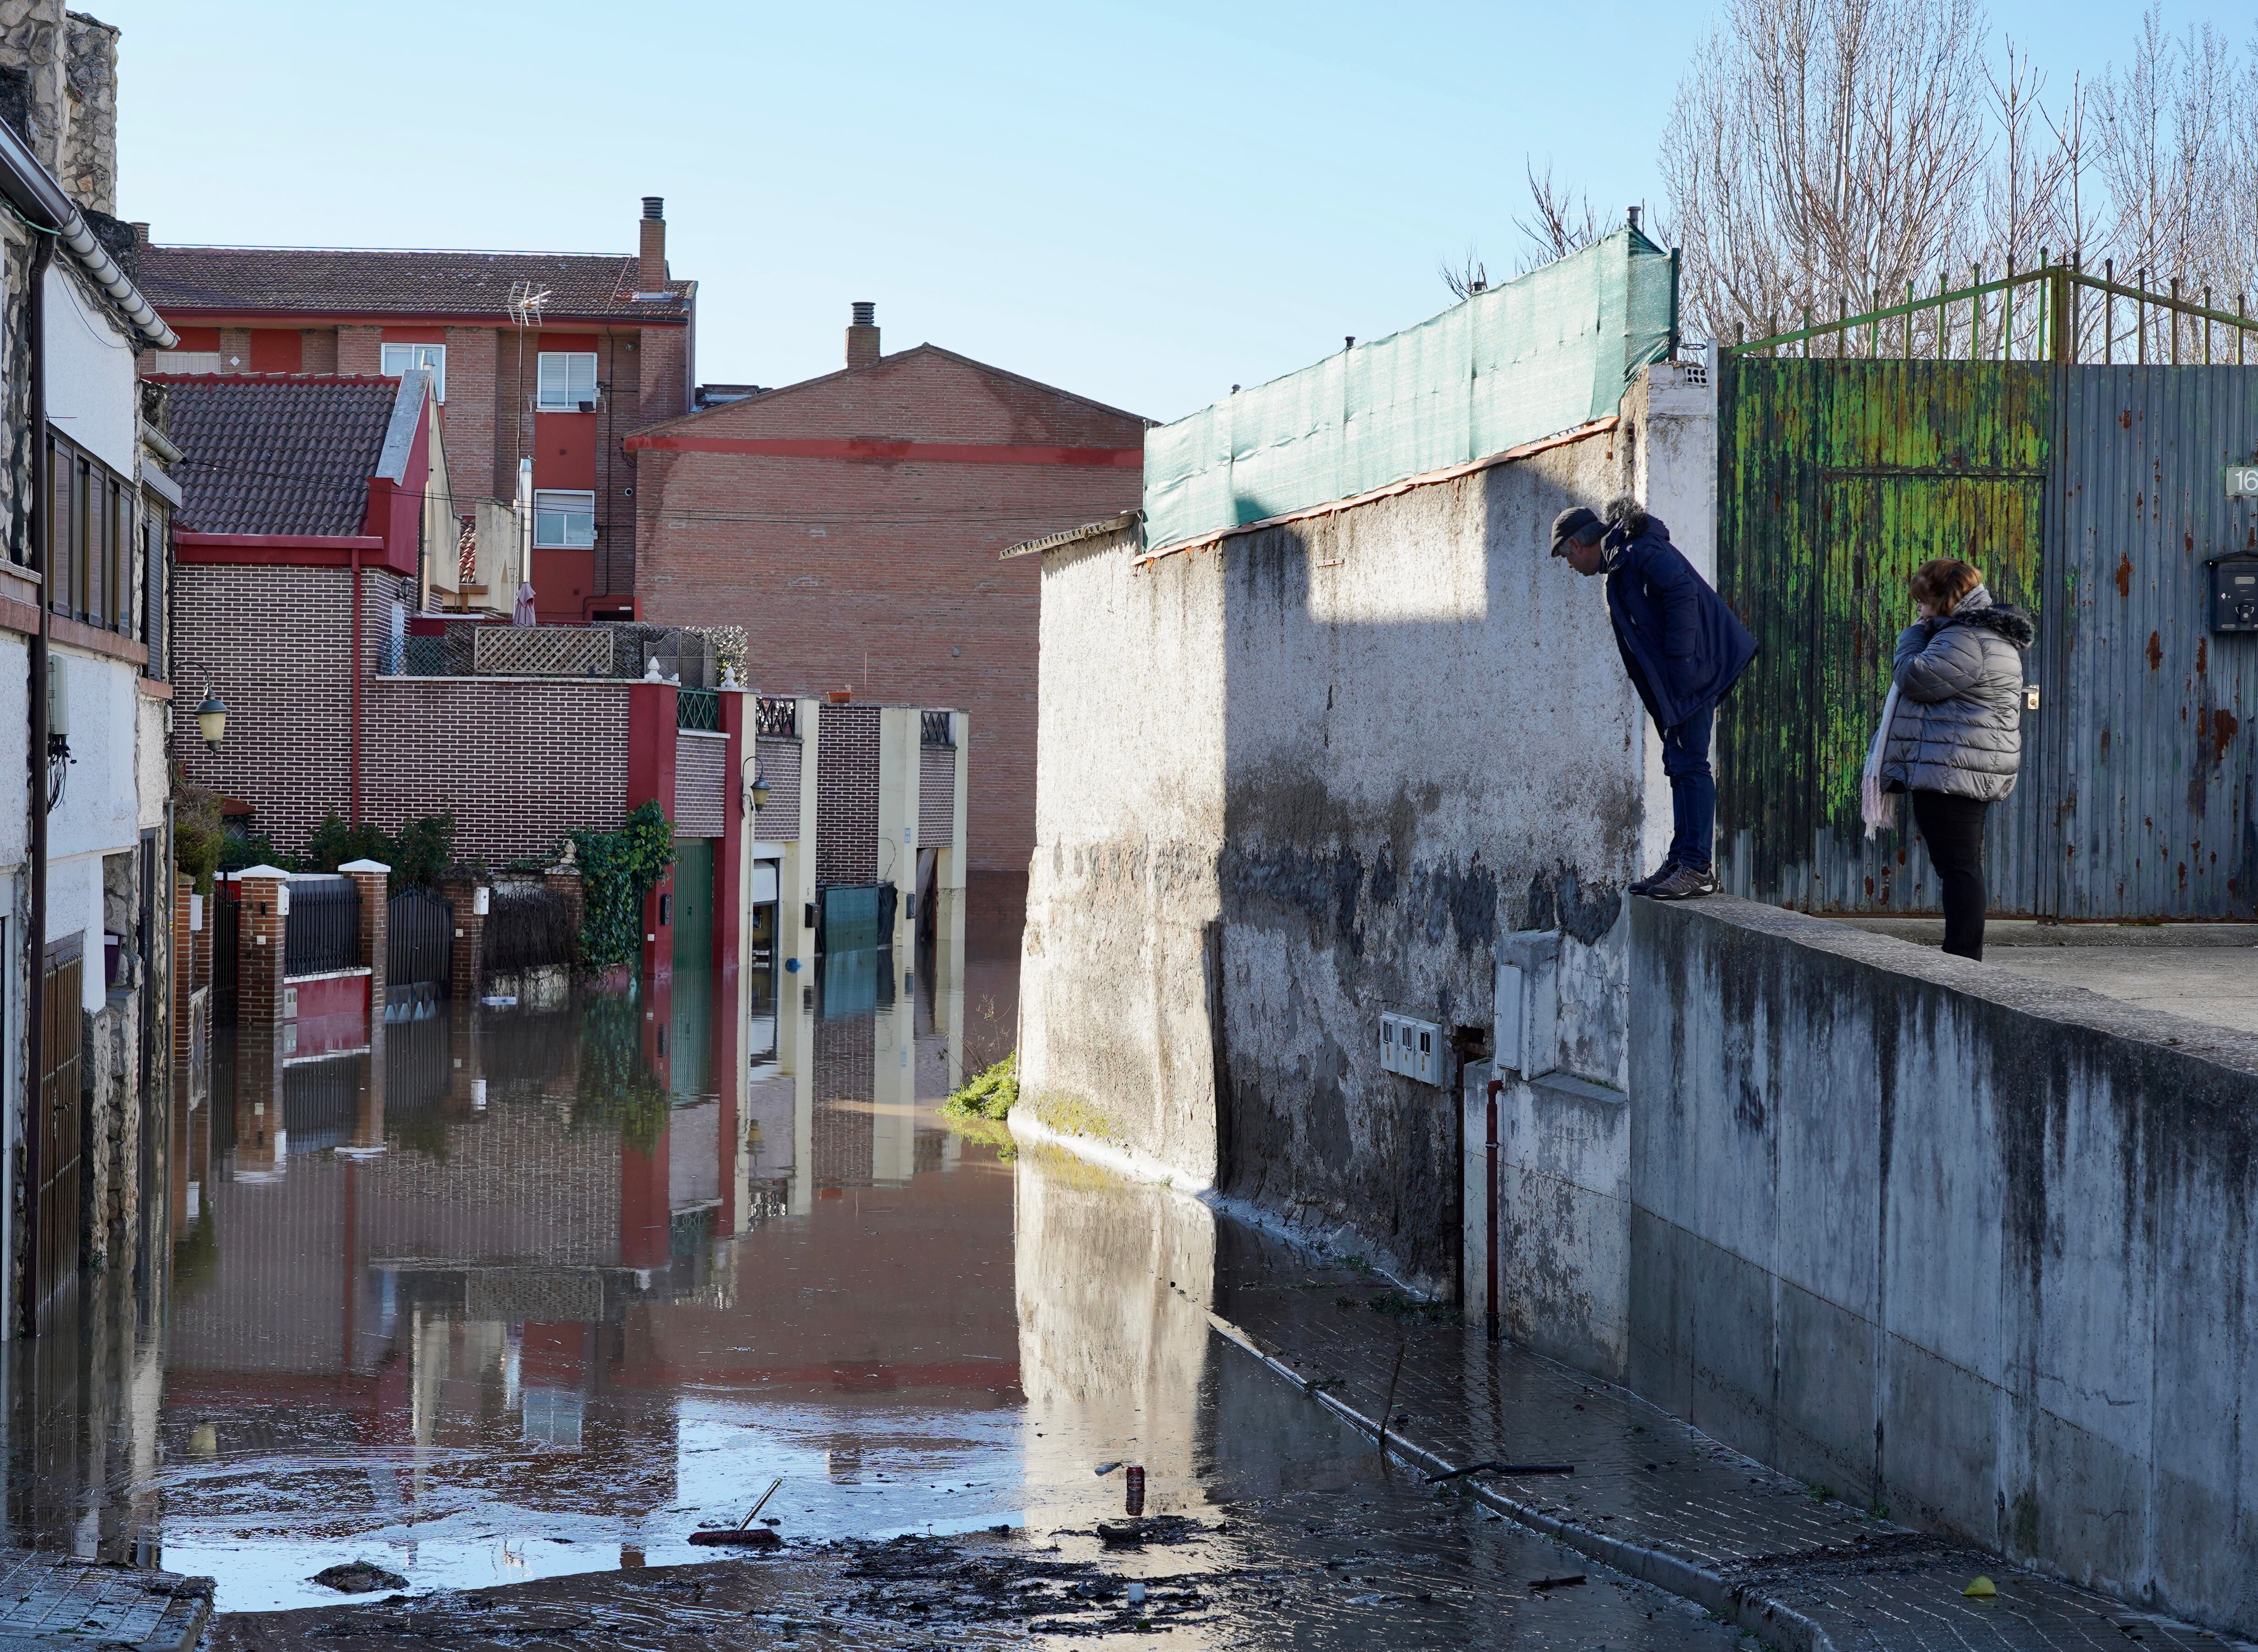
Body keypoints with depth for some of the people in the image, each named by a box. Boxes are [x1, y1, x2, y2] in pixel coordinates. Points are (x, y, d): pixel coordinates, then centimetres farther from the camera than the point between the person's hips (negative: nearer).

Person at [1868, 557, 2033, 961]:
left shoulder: (1965, 641, -16)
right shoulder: (1990, 635, 20)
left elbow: (1914, 679, -18)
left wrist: (1914, 635, -3)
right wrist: (1924, 633, 16)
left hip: (1951, 772, -11)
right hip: (1976, 774, 11)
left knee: (1957, 867, -11)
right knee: (1964, 867, 14)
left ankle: (1962, 962, -12)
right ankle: (1965, 959, 19)